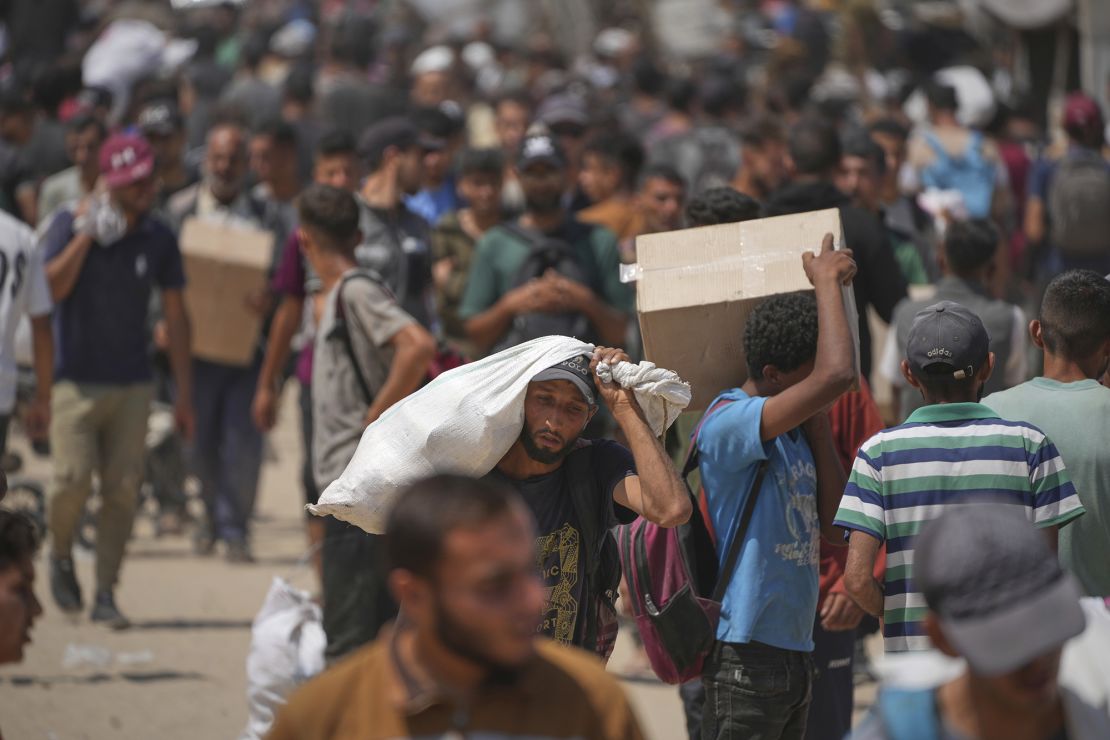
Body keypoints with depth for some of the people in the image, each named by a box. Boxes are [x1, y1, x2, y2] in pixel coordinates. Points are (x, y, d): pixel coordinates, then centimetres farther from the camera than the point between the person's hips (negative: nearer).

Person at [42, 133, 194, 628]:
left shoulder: (158, 239, 4)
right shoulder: (70, 225, -4)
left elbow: (175, 316, 9)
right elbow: (50, 289, -17)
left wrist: (184, 391, 8)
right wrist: (86, 236, -21)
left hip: (132, 384, 3)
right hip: (75, 379, -3)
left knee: (123, 489, -3)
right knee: (73, 480, -13)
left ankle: (105, 593, 6)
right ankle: (60, 556, 16)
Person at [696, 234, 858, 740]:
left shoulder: (793, 432, 14)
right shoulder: (728, 423, -16)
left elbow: (832, 527, 9)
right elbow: (835, 376, -28)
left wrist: (818, 423, 6)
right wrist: (826, 280, -12)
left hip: (794, 651, 9)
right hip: (745, 655, -9)